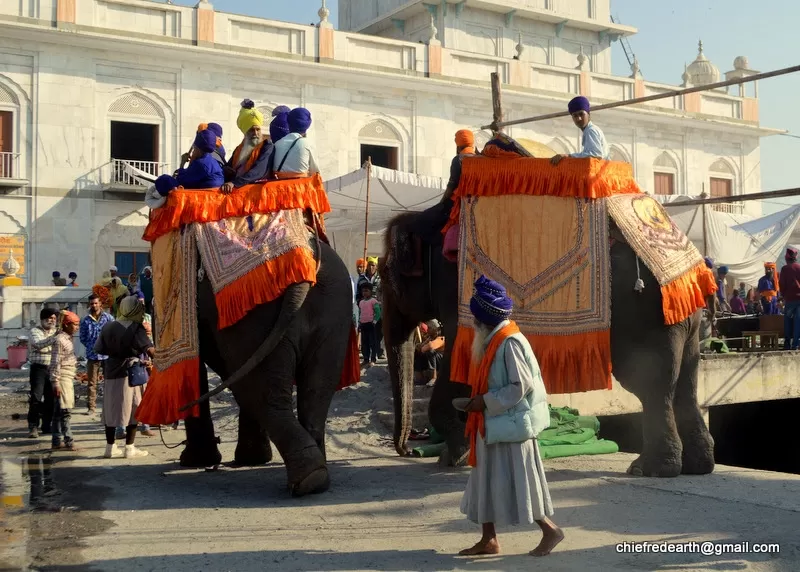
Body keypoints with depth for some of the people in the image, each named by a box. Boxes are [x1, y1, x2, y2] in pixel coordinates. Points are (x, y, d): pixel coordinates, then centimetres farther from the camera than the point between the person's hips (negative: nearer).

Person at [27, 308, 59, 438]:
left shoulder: (55, 332, 17)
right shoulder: (35, 331, -4)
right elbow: (38, 344, -26)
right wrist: (53, 337, -38)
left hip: (52, 368, 6)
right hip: (39, 368, -6)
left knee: (51, 398, 8)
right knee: (36, 398, -9)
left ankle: (48, 425, 17)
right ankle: (33, 427, -6)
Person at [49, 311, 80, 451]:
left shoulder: (68, 338, 15)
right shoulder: (60, 340, -12)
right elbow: (56, 363, -15)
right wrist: (55, 383, -18)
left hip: (69, 378, 9)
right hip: (62, 378, -9)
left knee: (59, 412, 11)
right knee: (65, 410, -11)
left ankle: (57, 441, 14)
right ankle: (69, 442, -12)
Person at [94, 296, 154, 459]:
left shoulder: (108, 327, 6)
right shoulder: (136, 328, -8)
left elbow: (99, 349, 7)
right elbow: (149, 349, -17)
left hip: (111, 372, 5)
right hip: (130, 372, -5)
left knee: (111, 409, 11)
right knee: (132, 410, 4)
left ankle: (110, 447, 17)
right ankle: (129, 448, 4)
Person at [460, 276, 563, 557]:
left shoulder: (510, 342, -19)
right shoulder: (493, 341, 10)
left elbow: (521, 386, -22)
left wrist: (486, 402, -17)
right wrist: (479, 401, 5)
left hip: (511, 423, -10)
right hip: (494, 423, 10)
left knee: (518, 481, -3)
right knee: (486, 480, 11)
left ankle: (550, 530, 11)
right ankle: (489, 540, 19)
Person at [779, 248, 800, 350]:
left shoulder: (785, 269, -3)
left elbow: (781, 284, -2)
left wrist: (784, 295, 12)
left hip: (790, 298, -2)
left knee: (788, 321, 9)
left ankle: (787, 343, 8)